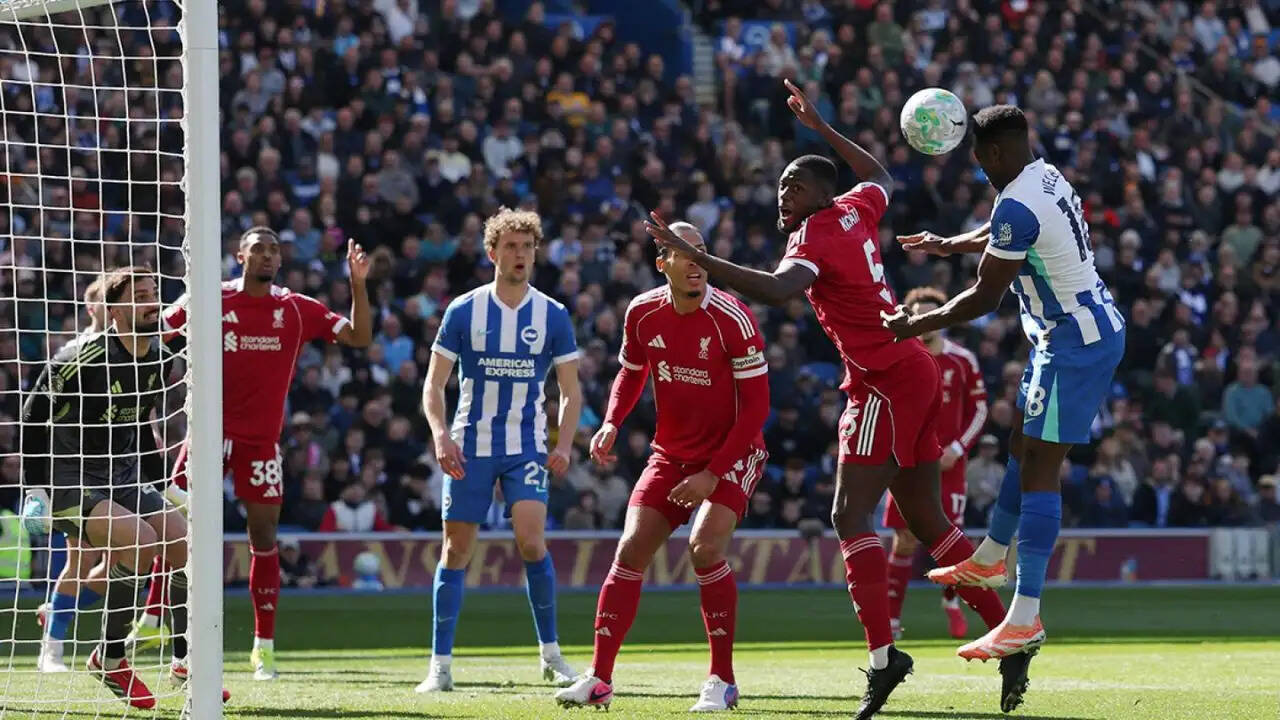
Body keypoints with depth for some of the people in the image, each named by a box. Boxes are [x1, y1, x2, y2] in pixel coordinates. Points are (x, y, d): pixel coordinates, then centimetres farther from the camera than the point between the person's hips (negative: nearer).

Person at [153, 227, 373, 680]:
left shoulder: (298, 310, 4)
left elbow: (359, 337, 3)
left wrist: (358, 284, -7)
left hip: (262, 439, 1)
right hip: (211, 431, -1)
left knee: (264, 536, 0)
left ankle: (264, 645, 7)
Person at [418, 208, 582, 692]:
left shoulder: (553, 316, 1)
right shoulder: (463, 311, 0)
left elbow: (570, 390, 7)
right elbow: (434, 384, 2)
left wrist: (564, 444, -8)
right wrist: (440, 435, -14)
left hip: (527, 448, 0)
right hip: (470, 447, 0)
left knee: (530, 539, -16)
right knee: (456, 548, -1)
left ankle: (550, 653, -1)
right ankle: (440, 665, 5)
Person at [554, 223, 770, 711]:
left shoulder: (733, 320, -21)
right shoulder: (643, 314, -5)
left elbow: (756, 405, -18)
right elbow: (631, 373, 14)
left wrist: (713, 474, -21)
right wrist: (611, 425, -5)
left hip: (732, 454, -5)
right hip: (671, 453, 5)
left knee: (705, 547, -23)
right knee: (630, 550, -4)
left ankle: (722, 681, -10)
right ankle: (599, 679, 3)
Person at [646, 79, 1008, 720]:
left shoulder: (818, 236, -13)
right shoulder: (855, 211, 11)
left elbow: (776, 288, -34)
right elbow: (883, 179, 37)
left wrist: (694, 257, -35)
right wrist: (822, 129, 42)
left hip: (886, 383, -9)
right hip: (912, 375, 9)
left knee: (850, 515, -13)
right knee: (928, 523, 12)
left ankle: (883, 654, -23)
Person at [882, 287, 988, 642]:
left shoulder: (963, 360, 0)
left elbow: (979, 410, 6)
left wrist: (957, 448, -6)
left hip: (948, 464, 0)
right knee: (906, 541, -4)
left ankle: (951, 602, 21)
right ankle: (892, 618, 0)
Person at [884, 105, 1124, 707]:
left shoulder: (1017, 208, -23)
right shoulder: (1046, 176, 7)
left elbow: (983, 298, -17)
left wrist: (914, 326, -6)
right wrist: (950, 245, 39)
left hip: (1073, 343, -10)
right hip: (1096, 325, 10)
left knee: (1039, 471, -11)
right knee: (1023, 443, 23)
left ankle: (1025, 618, -14)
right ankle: (990, 560, 40)